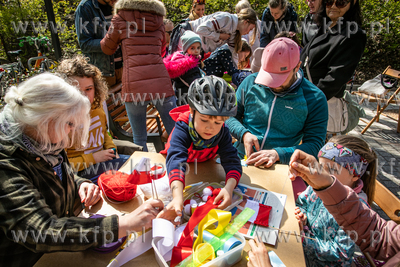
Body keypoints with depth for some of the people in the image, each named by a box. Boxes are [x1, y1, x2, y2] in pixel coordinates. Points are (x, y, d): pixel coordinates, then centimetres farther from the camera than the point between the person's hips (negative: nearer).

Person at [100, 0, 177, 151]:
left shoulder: (122, 16, 10)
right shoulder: (158, 19, 19)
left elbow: (107, 49, 20)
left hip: (134, 84, -2)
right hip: (161, 82, 3)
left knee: (139, 138, 9)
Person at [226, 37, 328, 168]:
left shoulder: (315, 99, -5)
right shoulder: (251, 82, 2)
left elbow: (315, 145, -7)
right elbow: (230, 115, 9)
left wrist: (278, 154, -21)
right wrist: (243, 133, -12)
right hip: (239, 159, 2)